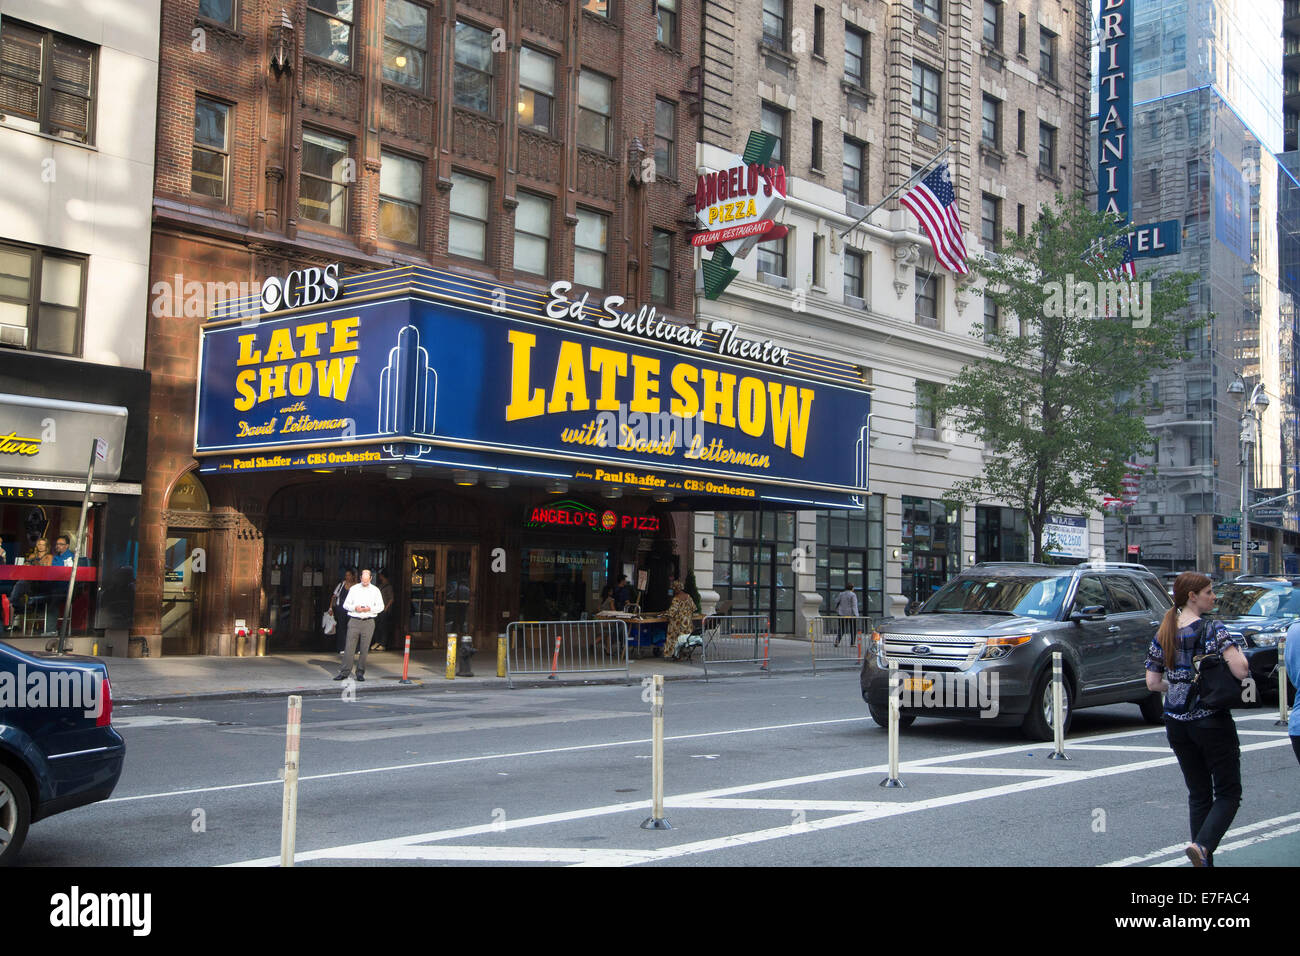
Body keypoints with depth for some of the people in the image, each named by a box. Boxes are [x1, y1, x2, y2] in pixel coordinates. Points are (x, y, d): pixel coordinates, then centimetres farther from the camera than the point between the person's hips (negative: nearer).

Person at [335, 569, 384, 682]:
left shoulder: (375, 590, 8)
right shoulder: (353, 589, 8)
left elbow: (381, 606, 8)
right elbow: (345, 604, 9)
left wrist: (369, 609, -9)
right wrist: (355, 608, -10)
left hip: (368, 622, 0)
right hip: (354, 621, 0)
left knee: (364, 649, 0)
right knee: (349, 647, -5)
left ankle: (360, 673, 7)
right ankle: (345, 672, -4)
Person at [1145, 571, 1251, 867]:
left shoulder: (1162, 634, 5)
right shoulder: (1213, 629, -12)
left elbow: (1152, 683, 7)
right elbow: (1241, 671, -20)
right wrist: (1238, 651, 0)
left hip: (1177, 723, 6)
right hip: (1212, 721, -6)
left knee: (1198, 794, 14)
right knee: (1228, 793, 4)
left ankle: (1205, 861, 14)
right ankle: (1203, 845, -18)